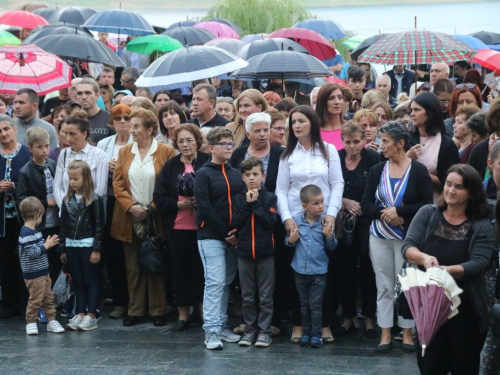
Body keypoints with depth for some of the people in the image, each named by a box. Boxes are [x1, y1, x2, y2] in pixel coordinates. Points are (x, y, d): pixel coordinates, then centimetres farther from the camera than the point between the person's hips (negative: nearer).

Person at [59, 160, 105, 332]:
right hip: (71, 246, 5)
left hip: (88, 246, -5)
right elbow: (63, 226, 10)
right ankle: (80, 314, 15)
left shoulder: (95, 200, -9)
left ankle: (91, 316, 3)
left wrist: (97, 249, -12)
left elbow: (99, 226, -9)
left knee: (91, 281, 1)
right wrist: (62, 249, 9)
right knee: (77, 282, 10)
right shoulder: (67, 200, 7)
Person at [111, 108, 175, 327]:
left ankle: (158, 311, 12)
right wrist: (131, 206, -11)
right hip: (129, 218, 3)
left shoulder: (166, 152, -4)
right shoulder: (124, 152, 7)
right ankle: (135, 311, 14)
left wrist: (151, 207, -14)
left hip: (155, 218, -3)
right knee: (133, 266, 7)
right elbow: (117, 183, 2)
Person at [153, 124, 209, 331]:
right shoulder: (170, 166, 5)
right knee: (179, 271, 7)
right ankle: (183, 315, 18)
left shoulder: (208, 162, -3)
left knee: (202, 269, 3)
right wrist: (178, 204, -12)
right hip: (178, 227, 3)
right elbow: (159, 198, 2)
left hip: (202, 227, -2)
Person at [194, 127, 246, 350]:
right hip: (210, 237, -5)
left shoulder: (236, 175, 13)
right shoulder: (203, 174, -3)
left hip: (233, 238, 5)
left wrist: (237, 232, -7)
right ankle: (211, 331, -9)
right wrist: (225, 234, -12)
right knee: (215, 282, -10)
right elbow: (205, 208, -10)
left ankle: (221, 326, 16)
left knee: (226, 282, 9)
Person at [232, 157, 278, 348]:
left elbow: (270, 221, -13)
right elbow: (236, 223, -5)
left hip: (265, 253, -2)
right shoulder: (238, 199, 6)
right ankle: (250, 329, 17)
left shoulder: (270, 198, -1)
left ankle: (264, 330, 8)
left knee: (265, 296, 2)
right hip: (244, 253, 3)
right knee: (247, 296, 9)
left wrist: (255, 204, -13)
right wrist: (247, 204, -12)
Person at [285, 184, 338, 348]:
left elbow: (332, 248, -2)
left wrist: (329, 236, -20)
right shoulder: (296, 221, -4)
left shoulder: (325, 223, -7)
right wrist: (291, 240, -15)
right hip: (300, 270, 2)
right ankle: (305, 333, 23)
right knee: (304, 304, 13)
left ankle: (316, 335, 9)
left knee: (315, 304, 2)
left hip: (319, 271, -2)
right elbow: (288, 241, 7)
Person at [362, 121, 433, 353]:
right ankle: (385, 334, 11)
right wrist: (383, 213, -15)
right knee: (384, 286, 5)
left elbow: (427, 205, -9)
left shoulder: (418, 171, -4)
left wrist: (399, 211, -15)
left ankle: (407, 334, 11)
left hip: (407, 237, -3)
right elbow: (366, 204, 3)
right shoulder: (377, 170, 6)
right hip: (380, 236, 3)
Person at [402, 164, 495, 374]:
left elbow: (479, 264, -15)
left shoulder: (481, 227, -3)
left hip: (464, 311, -1)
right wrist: (424, 258, -30)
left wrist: (447, 270, -34)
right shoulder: (427, 214, 2)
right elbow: (407, 247, -7)